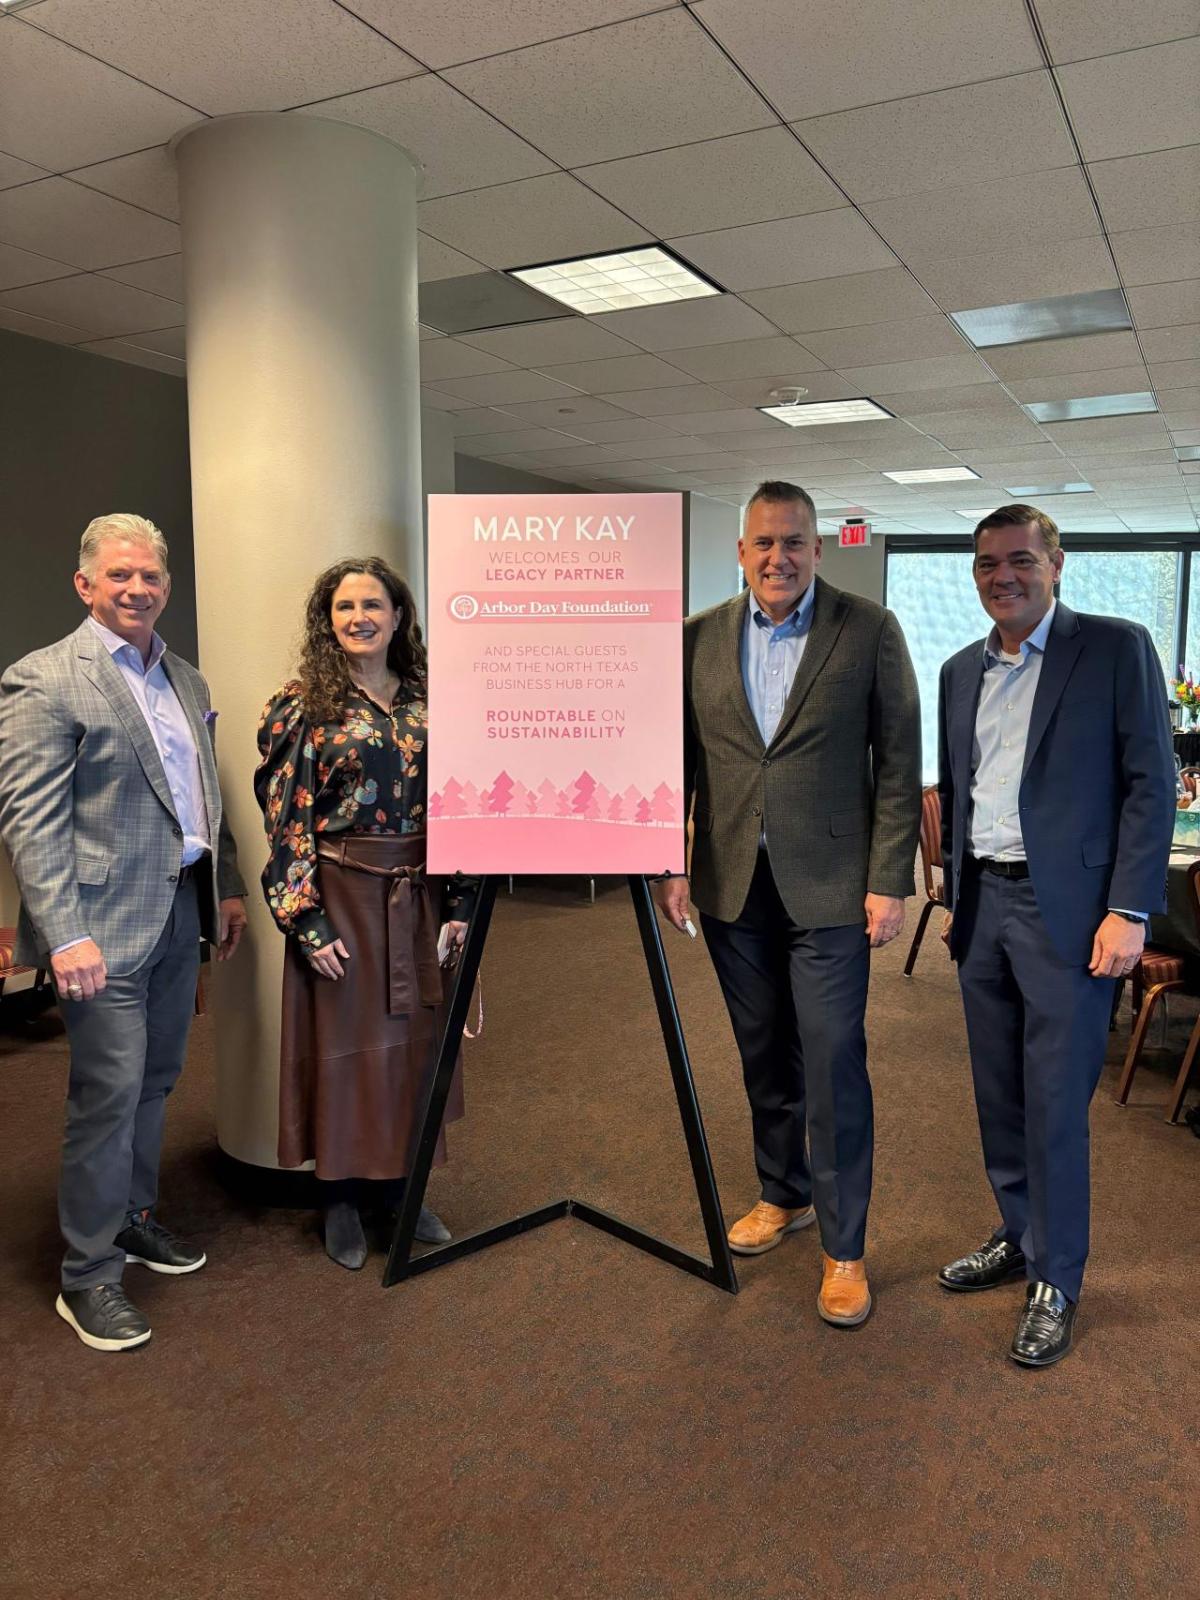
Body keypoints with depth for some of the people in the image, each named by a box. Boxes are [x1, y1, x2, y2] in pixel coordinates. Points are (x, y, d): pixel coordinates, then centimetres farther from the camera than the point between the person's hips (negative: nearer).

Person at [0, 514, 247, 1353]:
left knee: (155, 1081, 17)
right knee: (109, 1095, -1)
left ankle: (134, 1217, 36)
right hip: (106, 921, -7)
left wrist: (228, 887, 15)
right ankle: (89, 1276, 15)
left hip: (180, 910, 7)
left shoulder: (185, 679, 12)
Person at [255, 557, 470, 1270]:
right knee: (345, 1045, 6)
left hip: (416, 897, 4)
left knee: (412, 1042, 11)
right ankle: (342, 1199, 24)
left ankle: (398, 1188, 29)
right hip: (339, 896, -3)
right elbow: (285, 818, -8)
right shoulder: (304, 705, -4)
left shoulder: (425, 704, 6)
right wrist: (306, 919, -13)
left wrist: (458, 904, 3)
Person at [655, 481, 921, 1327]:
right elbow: (679, 759, 7)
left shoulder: (870, 631, -4)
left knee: (834, 1065, 0)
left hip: (829, 885, -3)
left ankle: (844, 1247, 16)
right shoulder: (699, 638, 5)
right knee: (764, 1057, 17)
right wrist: (670, 866, 2)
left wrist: (890, 881, -9)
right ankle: (784, 1193, 38)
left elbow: (899, 763, -5)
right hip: (732, 885, 4)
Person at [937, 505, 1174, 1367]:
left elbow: (1151, 782, -8)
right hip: (983, 904, 6)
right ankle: (1019, 1237, 33)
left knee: (1055, 1104, 1)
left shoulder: (1116, 647, -5)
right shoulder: (962, 671, 12)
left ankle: (1056, 1280, 18)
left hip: (1065, 909, -5)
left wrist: (1130, 911, -14)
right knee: (999, 1093, 14)